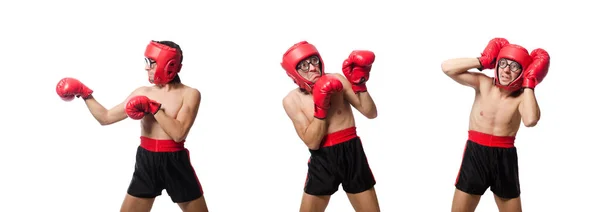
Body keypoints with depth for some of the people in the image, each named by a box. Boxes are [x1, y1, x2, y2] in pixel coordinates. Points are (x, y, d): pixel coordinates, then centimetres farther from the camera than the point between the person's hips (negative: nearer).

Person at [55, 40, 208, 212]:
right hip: (146, 163, 3)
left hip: (175, 164, -3)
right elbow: (106, 118, 9)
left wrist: (154, 108, -18)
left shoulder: (189, 94, -6)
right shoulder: (142, 93, 5)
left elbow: (178, 133, -20)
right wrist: (85, 94, 4)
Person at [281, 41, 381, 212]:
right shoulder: (292, 100, -6)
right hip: (323, 161, -1)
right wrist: (321, 107, -22)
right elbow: (312, 142, -14)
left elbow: (370, 113, -5)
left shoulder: (337, 81, -3)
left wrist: (359, 84, -17)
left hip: (352, 153, 1)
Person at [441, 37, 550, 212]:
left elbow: (530, 120, -30)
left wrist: (528, 83, -19)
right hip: (475, 153, 0)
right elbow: (447, 67, -9)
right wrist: (483, 61, -8)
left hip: (505, 157, 0)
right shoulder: (483, 84, -2)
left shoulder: (522, 97, -6)